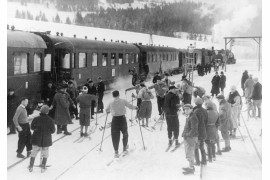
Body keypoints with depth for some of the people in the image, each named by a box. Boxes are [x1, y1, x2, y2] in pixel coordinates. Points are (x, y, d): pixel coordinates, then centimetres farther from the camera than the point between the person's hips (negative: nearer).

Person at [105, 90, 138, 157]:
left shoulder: (111, 103, -4)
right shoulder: (123, 101, -6)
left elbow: (107, 110, 10)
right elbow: (130, 106, 3)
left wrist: (108, 111, 34)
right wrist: (135, 107, 23)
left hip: (115, 120, 0)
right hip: (122, 119, 0)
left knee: (115, 136, 5)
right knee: (125, 133, 23)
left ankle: (116, 151, -2)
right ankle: (125, 147, 35)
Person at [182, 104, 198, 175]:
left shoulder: (193, 117, -18)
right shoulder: (188, 117, 14)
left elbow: (194, 129, -24)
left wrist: (187, 135, -19)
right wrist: (184, 134, 12)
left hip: (191, 138, -10)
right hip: (187, 138, 10)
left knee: (189, 154, -5)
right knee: (189, 153, 18)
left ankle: (191, 169, 1)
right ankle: (191, 166, 29)